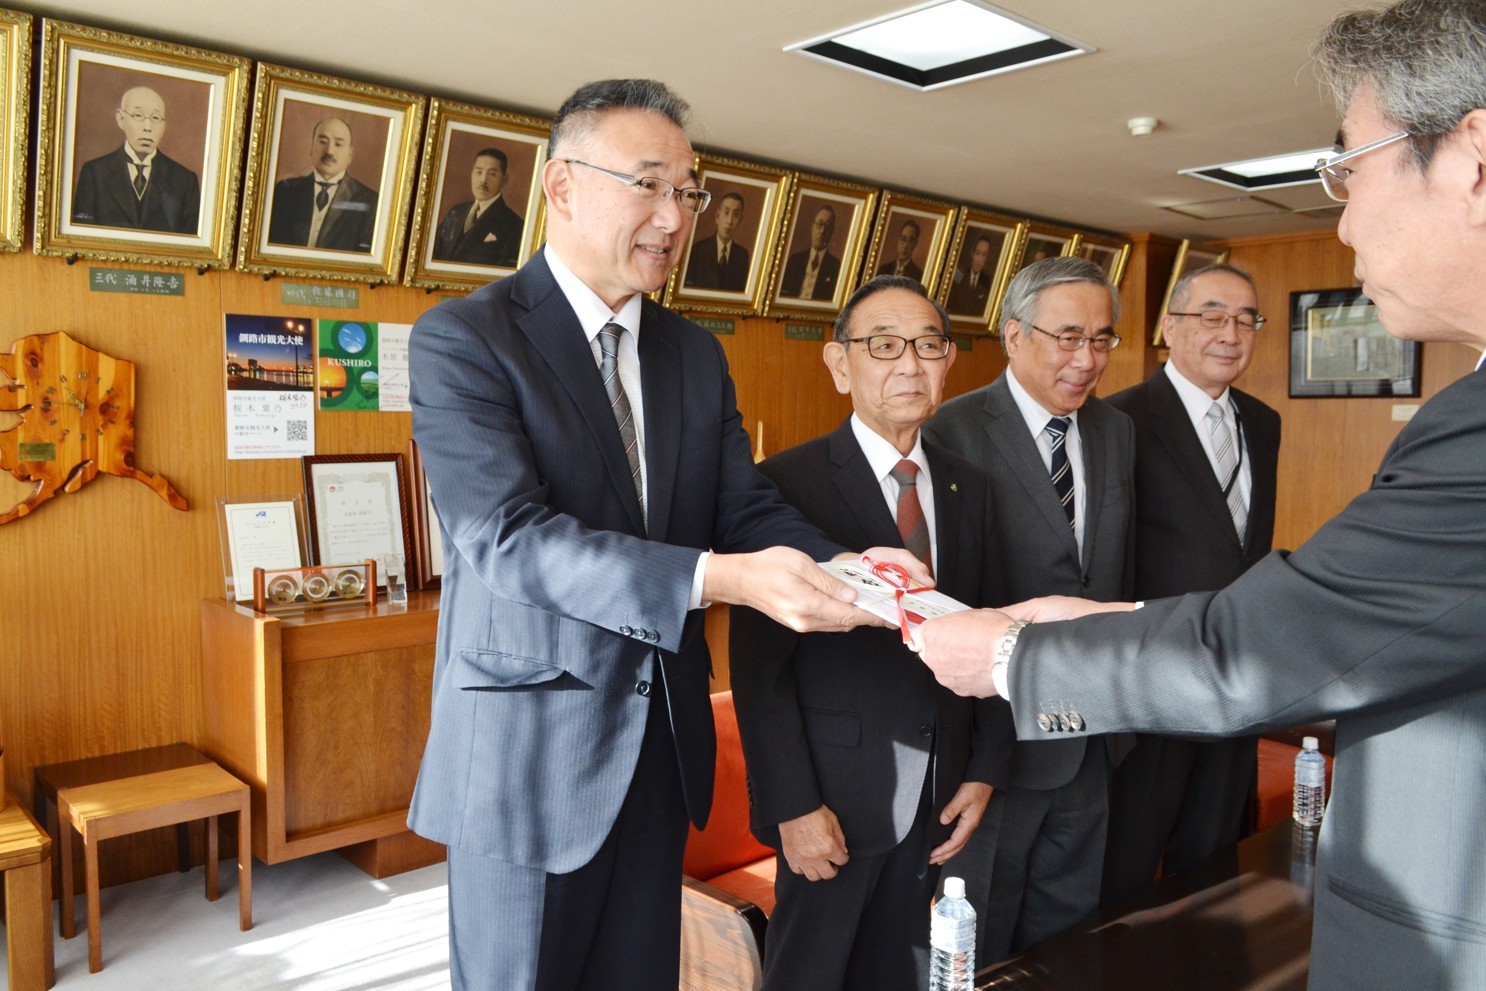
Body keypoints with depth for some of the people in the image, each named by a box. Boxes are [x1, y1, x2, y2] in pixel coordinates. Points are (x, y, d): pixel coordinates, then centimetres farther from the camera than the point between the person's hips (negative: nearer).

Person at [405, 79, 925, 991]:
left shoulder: (697, 355, 8)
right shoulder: (464, 338, -13)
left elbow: (747, 507, 1)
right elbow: (509, 537, -24)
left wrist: (839, 567, -21)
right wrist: (717, 578, -35)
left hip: (662, 746, 6)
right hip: (531, 753, -5)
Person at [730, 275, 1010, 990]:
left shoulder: (968, 488, 6)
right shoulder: (789, 483, -13)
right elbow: (759, 665, -14)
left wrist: (985, 769, 3)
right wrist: (794, 804, -16)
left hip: (939, 796, 5)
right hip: (838, 795, -5)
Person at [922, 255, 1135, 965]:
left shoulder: (1117, 432, 7)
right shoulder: (956, 432, -15)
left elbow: (1123, 568, 13)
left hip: (1091, 744, 6)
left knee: (1067, 936, 21)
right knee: (980, 945, 13)